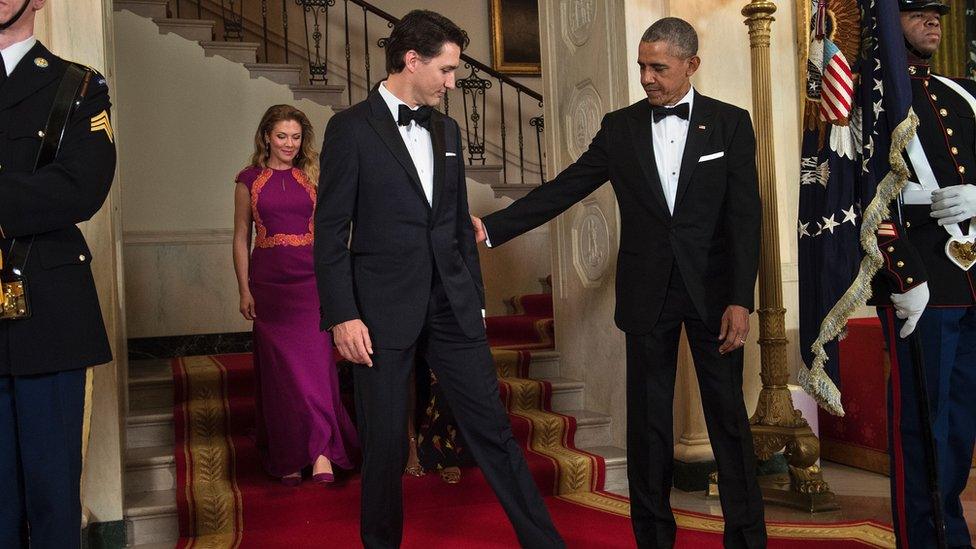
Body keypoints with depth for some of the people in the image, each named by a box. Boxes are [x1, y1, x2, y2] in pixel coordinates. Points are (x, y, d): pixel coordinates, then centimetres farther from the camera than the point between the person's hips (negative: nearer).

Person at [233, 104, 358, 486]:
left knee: (314, 361, -11)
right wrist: (244, 289, 0)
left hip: (310, 280, 0)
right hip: (269, 283, 0)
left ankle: (321, 453, -12)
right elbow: (241, 238, 6)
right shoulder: (250, 180, 5)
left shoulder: (311, 176, 8)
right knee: (279, 368, 4)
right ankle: (287, 457, 14)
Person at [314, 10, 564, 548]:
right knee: (385, 442, 5)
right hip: (384, 311, -5)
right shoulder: (351, 128, -5)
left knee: (493, 427, 6)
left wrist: (476, 297, 16)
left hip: (452, 304, 5)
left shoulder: (446, 130, 13)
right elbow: (331, 231, -7)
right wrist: (342, 316, -13)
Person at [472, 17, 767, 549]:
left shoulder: (730, 123, 0)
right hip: (648, 294, 2)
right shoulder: (620, 127, 5)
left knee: (728, 416, 4)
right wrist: (492, 226, -8)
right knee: (647, 423, 8)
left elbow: (745, 217, -5)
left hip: (713, 291, -2)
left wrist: (741, 300, -12)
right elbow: (563, 189, 2)